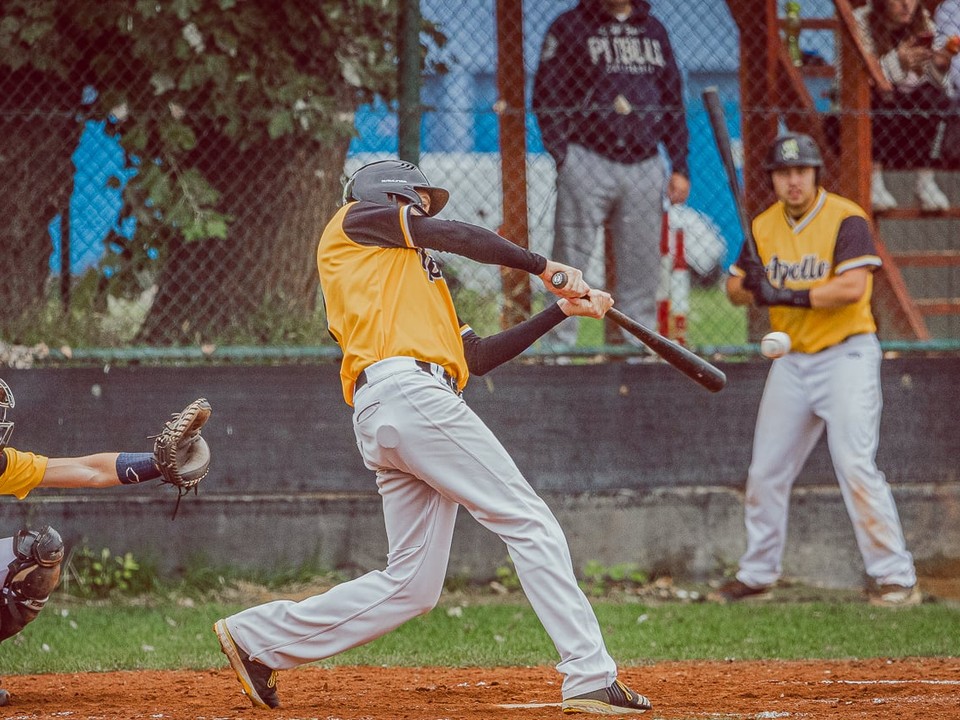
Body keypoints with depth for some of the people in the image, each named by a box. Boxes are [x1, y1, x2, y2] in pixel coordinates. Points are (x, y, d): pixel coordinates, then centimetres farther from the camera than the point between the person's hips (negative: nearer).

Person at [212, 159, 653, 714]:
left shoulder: (420, 280, 35)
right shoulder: (357, 220, 14)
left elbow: (477, 356, 28)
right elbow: (456, 237, 2)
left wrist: (561, 311, 26)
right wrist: (545, 267, 7)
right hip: (409, 391, -9)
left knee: (411, 585, 6)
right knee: (530, 523, -10)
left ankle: (260, 638, 10)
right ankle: (591, 679, -15)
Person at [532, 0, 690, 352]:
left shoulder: (653, 30, 16)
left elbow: (673, 103, 18)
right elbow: (546, 100, -2)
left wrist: (680, 168, 11)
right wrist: (563, 159, -12)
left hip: (645, 166, 4)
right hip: (588, 161, -4)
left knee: (642, 268, 5)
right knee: (570, 261, -5)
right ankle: (558, 349, -2)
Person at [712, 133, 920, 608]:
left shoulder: (846, 219, -12)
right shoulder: (765, 226, 8)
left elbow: (853, 287, -24)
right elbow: (735, 290, 10)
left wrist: (787, 296, -26)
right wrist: (750, 287, -14)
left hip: (846, 353, -7)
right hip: (791, 359, 7)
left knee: (856, 465, -16)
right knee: (765, 472, 10)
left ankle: (896, 577, -11)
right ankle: (757, 573, 24)